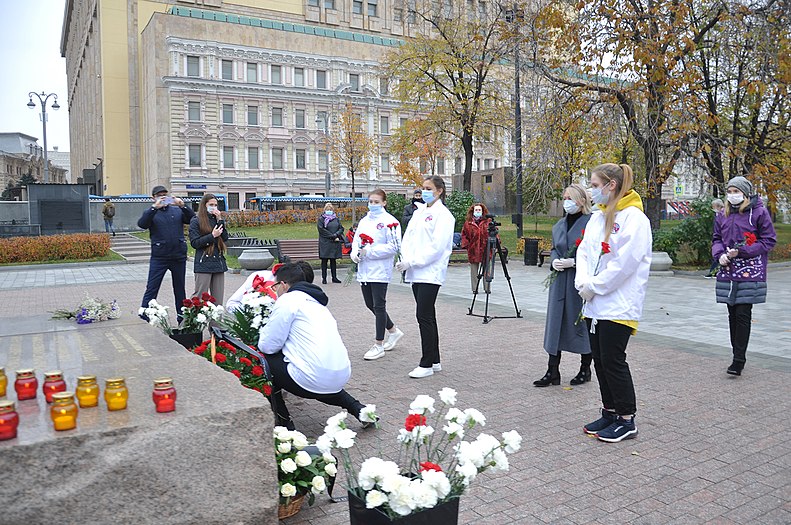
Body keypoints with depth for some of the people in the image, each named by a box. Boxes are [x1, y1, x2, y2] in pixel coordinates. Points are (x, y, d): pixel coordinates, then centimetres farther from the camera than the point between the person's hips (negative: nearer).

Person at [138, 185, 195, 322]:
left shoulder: (178, 211, 11)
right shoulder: (151, 213, 6)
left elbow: (193, 219, -2)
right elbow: (141, 224, -14)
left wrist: (183, 205, -16)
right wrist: (154, 207, -23)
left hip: (179, 256, 2)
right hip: (159, 257, -2)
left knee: (180, 288, 11)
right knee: (152, 288, -3)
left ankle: (182, 316, 20)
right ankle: (144, 315, 2)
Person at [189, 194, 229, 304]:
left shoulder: (217, 219, 14)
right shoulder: (196, 221, 0)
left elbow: (225, 238, 3)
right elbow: (194, 243, -7)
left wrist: (220, 220, -3)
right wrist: (212, 236, -14)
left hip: (219, 261, 5)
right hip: (204, 264, -5)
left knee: (218, 297, 6)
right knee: (200, 295, -5)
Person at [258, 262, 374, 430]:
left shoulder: (287, 300, -3)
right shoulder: (316, 302, 22)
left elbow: (268, 346, -4)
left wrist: (264, 329, 17)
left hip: (314, 380, -9)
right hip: (341, 378, 9)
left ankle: (283, 421, 14)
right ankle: (357, 408, 20)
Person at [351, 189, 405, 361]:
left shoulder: (390, 221, -8)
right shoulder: (364, 221, 15)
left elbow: (393, 247, -15)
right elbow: (356, 241, 18)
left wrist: (369, 252, -18)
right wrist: (355, 254, -4)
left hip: (380, 271, -8)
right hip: (364, 270, 8)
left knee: (379, 306, -2)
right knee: (370, 305, 15)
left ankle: (378, 345, 8)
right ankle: (393, 331, 34)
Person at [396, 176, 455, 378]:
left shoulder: (443, 214, -7)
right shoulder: (419, 212, 17)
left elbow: (437, 246, -15)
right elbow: (408, 238, 14)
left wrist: (412, 262, -16)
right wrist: (406, 259, -5)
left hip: (430, 273, -8)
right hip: (416, 273, 8)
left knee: (424, 316, -9)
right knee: (427, 317, 12)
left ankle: (427, 364, 0)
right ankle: (434, 360, 22)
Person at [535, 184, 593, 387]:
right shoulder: (559, 225, 14)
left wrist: (574, 262, -18)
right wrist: (554, 260, 0)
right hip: (560, 281, 6)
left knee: (582, 322, 5)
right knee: (555, 322, 5)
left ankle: (585, 368, 23)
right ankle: (552, 371, 12)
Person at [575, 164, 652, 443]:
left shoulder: (634, 218, -11)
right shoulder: (597, 218, 14)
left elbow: (625, 262, -19)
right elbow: (583, 251, 13)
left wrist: (594, 286, -14)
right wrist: (583, 282, -4)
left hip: (619, 303, -8)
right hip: (594, 304, 8)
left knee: (613, 360, -3)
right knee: (600, 359, 13)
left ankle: (627, 420, 12)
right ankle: (609, 412, 26)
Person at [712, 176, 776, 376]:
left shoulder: (759, 212, -3)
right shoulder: (723, 215, 13)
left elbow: (769, 240, -5)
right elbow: (717, 239, 17)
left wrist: (741, 251, -14)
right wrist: (720, 255, -4)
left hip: (749, 274, -5)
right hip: (728, 273, 5)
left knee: (743, 315, -7)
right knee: (733, 315, 10)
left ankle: (739, 359, -1)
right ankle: (737, 356, 20)